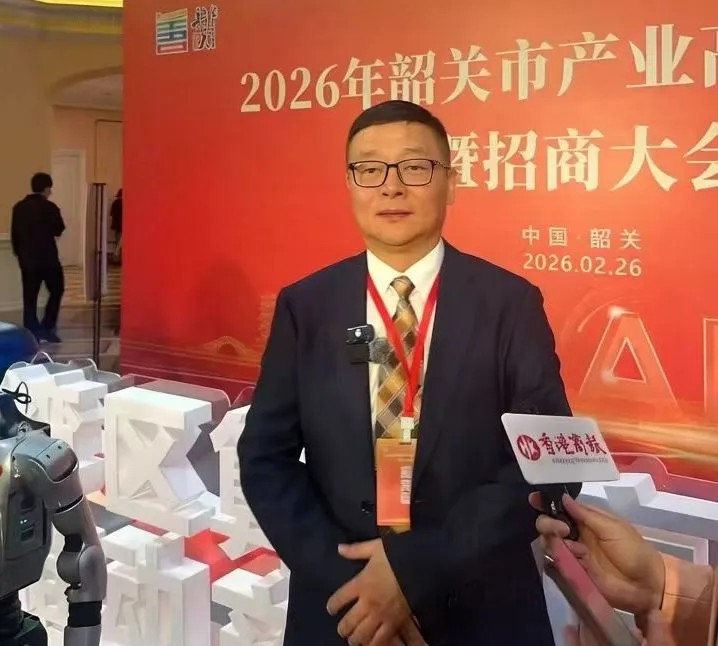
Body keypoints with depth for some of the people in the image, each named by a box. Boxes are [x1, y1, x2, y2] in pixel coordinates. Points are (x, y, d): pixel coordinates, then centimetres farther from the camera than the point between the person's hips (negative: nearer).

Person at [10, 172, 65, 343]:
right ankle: (47, 328, 4)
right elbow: (59, 231, -1)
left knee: (30, 297, 6)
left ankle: (32, 335, 5)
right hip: (48, 258, -4)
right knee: (56, 290, 12)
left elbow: (14, 234, 9)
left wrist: (19, 254, 19)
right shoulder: (50, 207, -11)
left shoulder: (18, 207, 5)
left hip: (27, 259, 5)